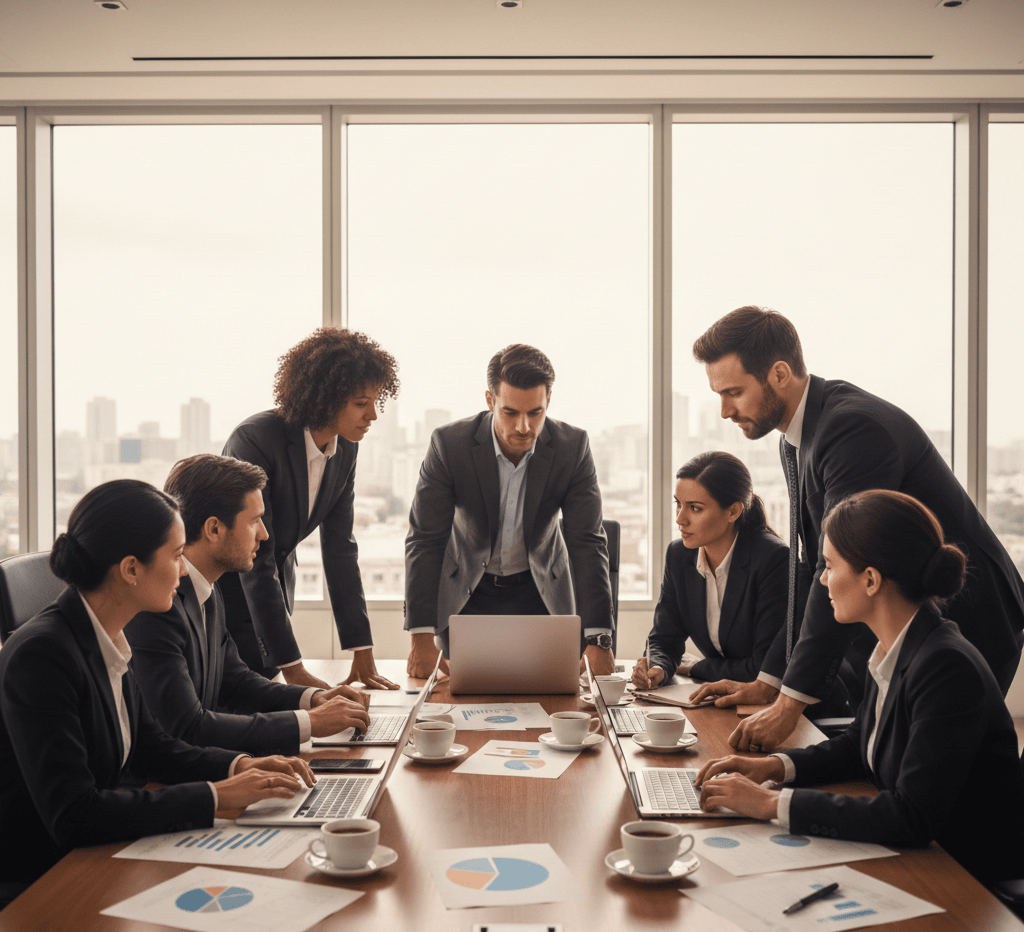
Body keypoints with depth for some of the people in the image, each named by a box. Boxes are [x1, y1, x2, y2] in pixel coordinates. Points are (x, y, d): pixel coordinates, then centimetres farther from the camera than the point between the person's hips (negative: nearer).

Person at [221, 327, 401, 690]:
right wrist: (292, 667, -30)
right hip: (223, 589, -6)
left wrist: (362, 652, -8)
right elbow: (255, 559, -29)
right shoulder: (255, 440, -28)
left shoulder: (344, 448, -6)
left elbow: (340, 548, -3)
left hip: (273, 595, 6)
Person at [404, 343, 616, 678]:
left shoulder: (573, 447, -18)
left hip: (540, 594, 1)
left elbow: (587, 543, -16)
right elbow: (425, 540, -20)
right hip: (465, 593, -1)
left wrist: (598, 639, -24)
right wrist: (421, 637, -28)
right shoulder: (448, 444, -22)